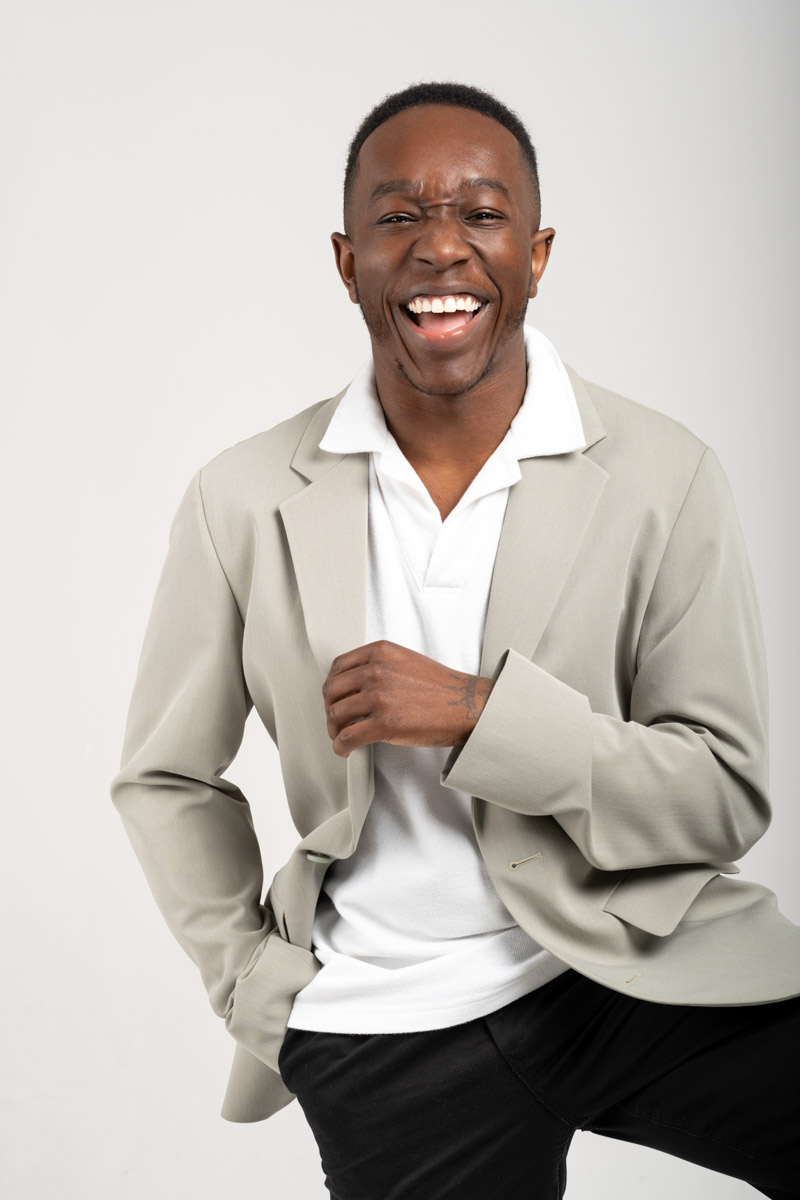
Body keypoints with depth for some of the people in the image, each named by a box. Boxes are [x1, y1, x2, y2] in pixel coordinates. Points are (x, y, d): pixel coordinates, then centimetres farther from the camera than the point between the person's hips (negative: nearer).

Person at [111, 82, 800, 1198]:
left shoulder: (663, 477, -5)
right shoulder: (246, 499, -1)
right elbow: (165, 779, 11)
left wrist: (480, 714, -18)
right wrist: (258, 992, 2)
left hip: (635, 967, -1)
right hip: (383, 1035, 1)